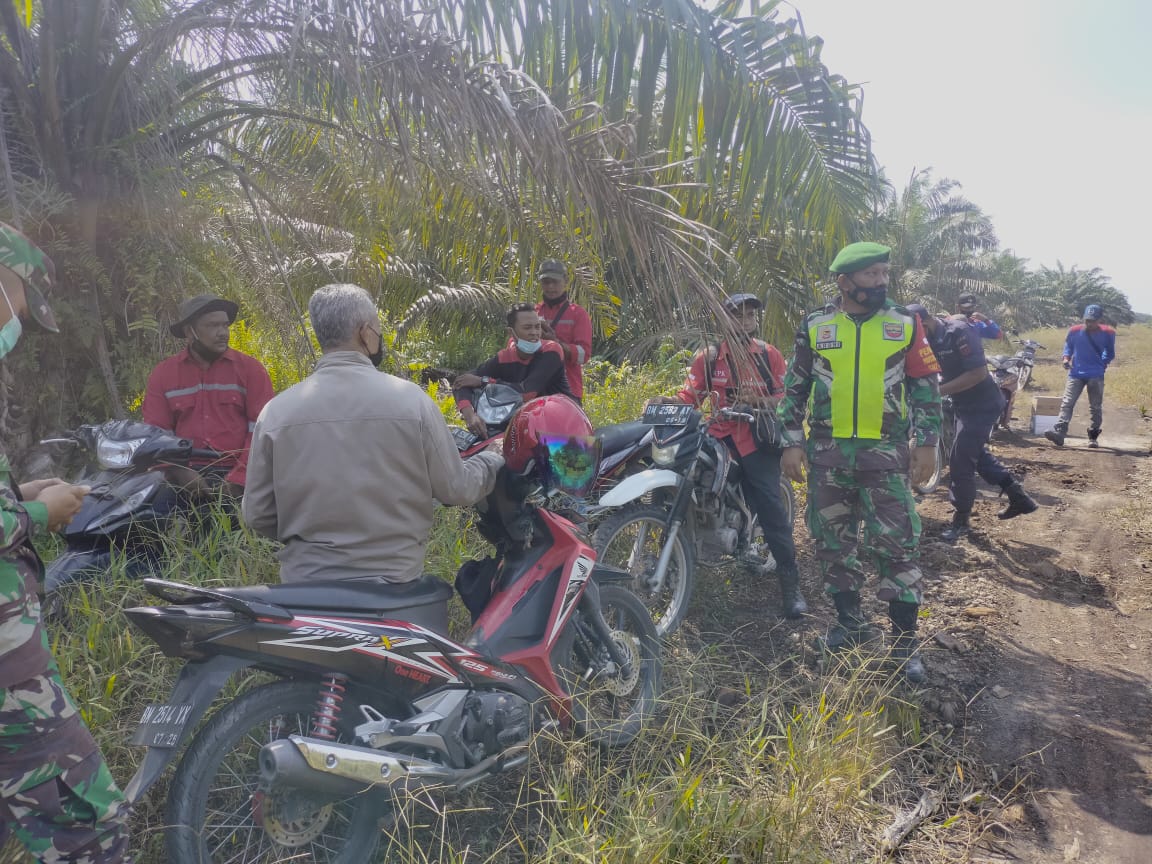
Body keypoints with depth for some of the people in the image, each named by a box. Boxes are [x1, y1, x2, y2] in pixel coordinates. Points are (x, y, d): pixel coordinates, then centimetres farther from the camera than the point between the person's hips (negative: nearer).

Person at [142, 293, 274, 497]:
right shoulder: (162, 374, 9)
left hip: (239, 478, -1)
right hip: (186, 480, 2)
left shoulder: (251, 369, 3)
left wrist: (237, 479, -12)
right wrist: (181, 472, -10)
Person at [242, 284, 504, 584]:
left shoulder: (275, 411, -7)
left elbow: (256, 515, -1)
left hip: (305, 586, 2)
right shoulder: (410, 399, -12)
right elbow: (456, 489, -3)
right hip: (395, 583, -1)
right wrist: (492, 459, 17)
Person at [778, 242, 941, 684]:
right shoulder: (814, 327, 4)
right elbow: (794, 387, 7)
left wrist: (927, 442, -1)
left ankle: (905, 640, 10)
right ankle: (849, 620, 28)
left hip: (886, 453, -1)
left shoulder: (906, 325, 3)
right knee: (832, 540, 10)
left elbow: (926, 386, 6)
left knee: (898, 545, -2)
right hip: (828, 452, 2)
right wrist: (791, 442, 0)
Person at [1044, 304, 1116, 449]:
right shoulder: (1075, 331, -4)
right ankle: (1060, 433, -21)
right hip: (1075, 373, 0)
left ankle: (1093, 437, 16)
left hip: (1096, 375, 0)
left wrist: (1104, 363, -2)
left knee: (1095, 407, 6)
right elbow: (1068, 345, 14)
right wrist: (1066, 358, -2)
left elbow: (1110, 352, 12)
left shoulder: (1107, 333, -4)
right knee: (1067, 403, -12)